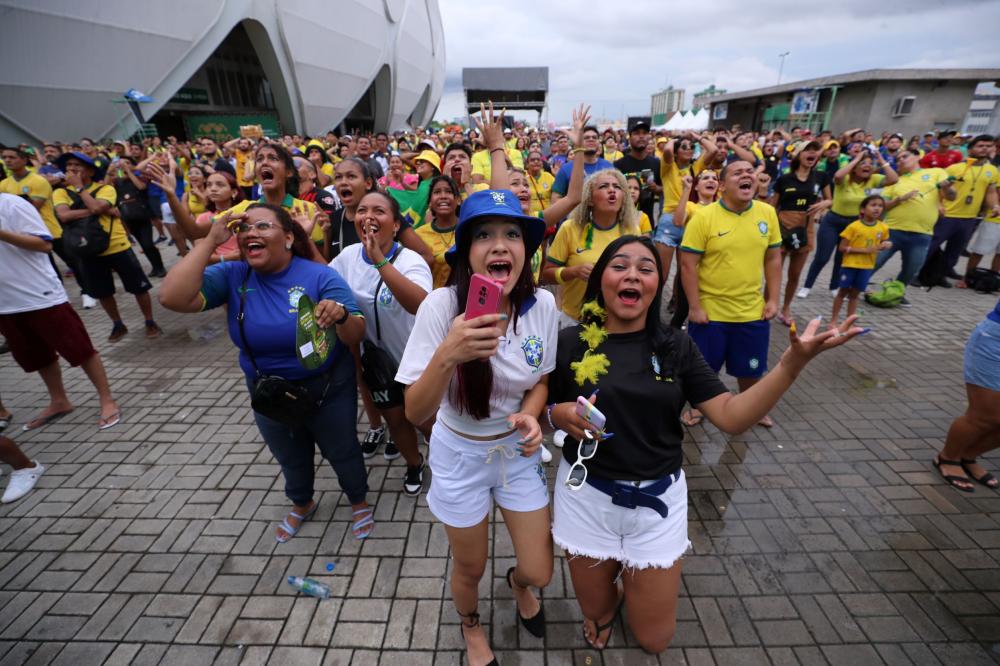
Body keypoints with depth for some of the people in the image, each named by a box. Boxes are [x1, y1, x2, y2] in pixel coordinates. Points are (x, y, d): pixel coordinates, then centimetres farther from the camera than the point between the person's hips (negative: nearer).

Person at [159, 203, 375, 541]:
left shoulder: (320, 276, -20)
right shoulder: (232, 276, -11)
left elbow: (356, 336, -23)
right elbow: (173, 298, -26)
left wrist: (341, 315, -46)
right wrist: (210, 241, -26)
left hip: (328, 389, -3)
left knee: (341, 452, 18)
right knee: (290, 459, 27)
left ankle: (359, 502, 48)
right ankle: (302, 505, 58)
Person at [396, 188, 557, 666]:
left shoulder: (542, 304, -16)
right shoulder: (442, 305, -25)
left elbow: (541, 380, 1)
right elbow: (415, 414, -25)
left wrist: (529, 415, -20)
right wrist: (447, 355, -43)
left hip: (518, 450, 2)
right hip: (460, 454, -2)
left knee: (538, 572, 13)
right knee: (470, 569, 20)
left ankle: (517, 583, 53)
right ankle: (470, 626, 58)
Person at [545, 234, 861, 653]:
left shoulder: (675, 347, -5)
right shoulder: (571, 343, -11)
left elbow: (731, 416, -12)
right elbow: (539, 415, -2)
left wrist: (794, 360, -23)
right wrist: (560, 415, -25)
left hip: (657, 500, 1)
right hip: (587, 497, -1)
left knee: (654, 640, 17)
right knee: (597, 620, 20)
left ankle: (630, 582, 47)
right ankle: (612, 588, 53)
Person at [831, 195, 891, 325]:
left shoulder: (883, 228, 2)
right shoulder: (854, 226, -12)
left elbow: (882, 244, 17)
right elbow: (842, 248, -13)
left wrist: (885, 245, -6)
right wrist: (865, 250, -20)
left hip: (866, 266, 4)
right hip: (850, 264, -4)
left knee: (855, 294, 10)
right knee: (843, 292, 4)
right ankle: (833, 320, 12)